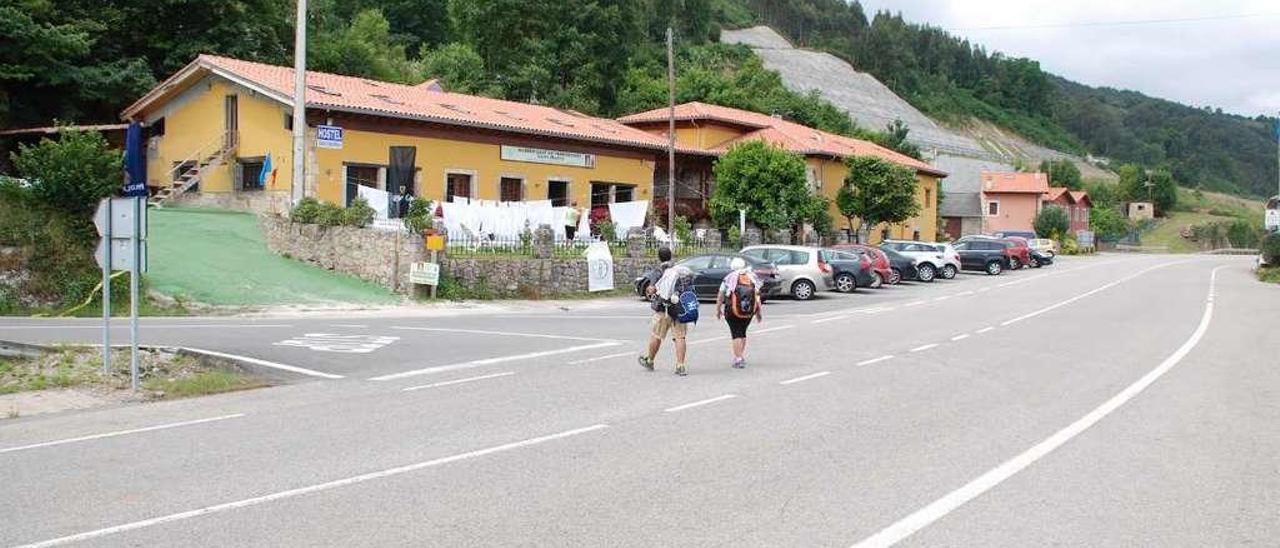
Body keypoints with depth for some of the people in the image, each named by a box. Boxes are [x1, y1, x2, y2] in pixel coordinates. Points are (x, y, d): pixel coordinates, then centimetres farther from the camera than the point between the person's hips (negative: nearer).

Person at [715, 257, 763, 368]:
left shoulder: (729, 278, -3)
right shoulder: (752, 278, 4)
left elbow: (720, 296, 1)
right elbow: (757, 296, 2)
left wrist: (718, 310, 14)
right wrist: (759, 312, 9)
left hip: (732, 311, -3)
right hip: (749, 312, 3)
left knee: (736, 334, 0)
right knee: (743, 333, 20)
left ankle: (738, 359, -8)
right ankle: (741, 356, 25)